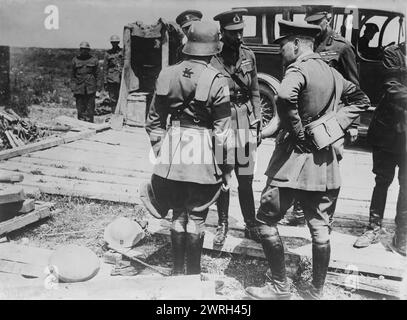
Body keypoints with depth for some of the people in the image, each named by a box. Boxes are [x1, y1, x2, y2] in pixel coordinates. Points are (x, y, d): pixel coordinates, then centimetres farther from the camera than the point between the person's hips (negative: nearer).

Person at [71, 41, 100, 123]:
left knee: (90, 108, -1)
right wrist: (73, 87, 5)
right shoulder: (75, 60, 8)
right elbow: (72, 75, 11)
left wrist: (96, 87, 3)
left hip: (90, 88, -1)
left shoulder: (94, 60, 5)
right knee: (80, 108, 2)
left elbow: (97, 74, 8)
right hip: (79, 88, 1)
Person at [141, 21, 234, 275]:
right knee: (196, 218, 9)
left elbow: (154, 122, 8)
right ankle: (193, 274, 20)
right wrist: (227, 168, 1)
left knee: (178, 214, 18)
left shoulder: (167, 75, 2)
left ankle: (177, 271, 29)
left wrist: (161, 150, 20)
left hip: (172, 152, 4)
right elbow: (223, 131, -8)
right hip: (203, 155, -3)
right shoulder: (217, 81, -10)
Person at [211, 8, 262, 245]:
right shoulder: (212, 58, -6)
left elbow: (255, 92, 12)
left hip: (245, 122, 2)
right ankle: (223, 225, 23)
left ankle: (251, 225, 19)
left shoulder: (248, 55, 6)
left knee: (245, 179, 6)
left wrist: (257, 123, 7)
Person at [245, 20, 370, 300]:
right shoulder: (332, 73, 12)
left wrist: (297, 130, -19)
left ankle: (280, 287, 15)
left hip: (295, 158, -7)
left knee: (266, 220, 8)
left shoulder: (298, 69, -12)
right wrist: (338, 125, 10)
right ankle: (316, 292, 25)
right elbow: (361, 100, 23)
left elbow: (285, 97, -34)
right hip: (327, 163, 8)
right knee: (321, 231, 13)